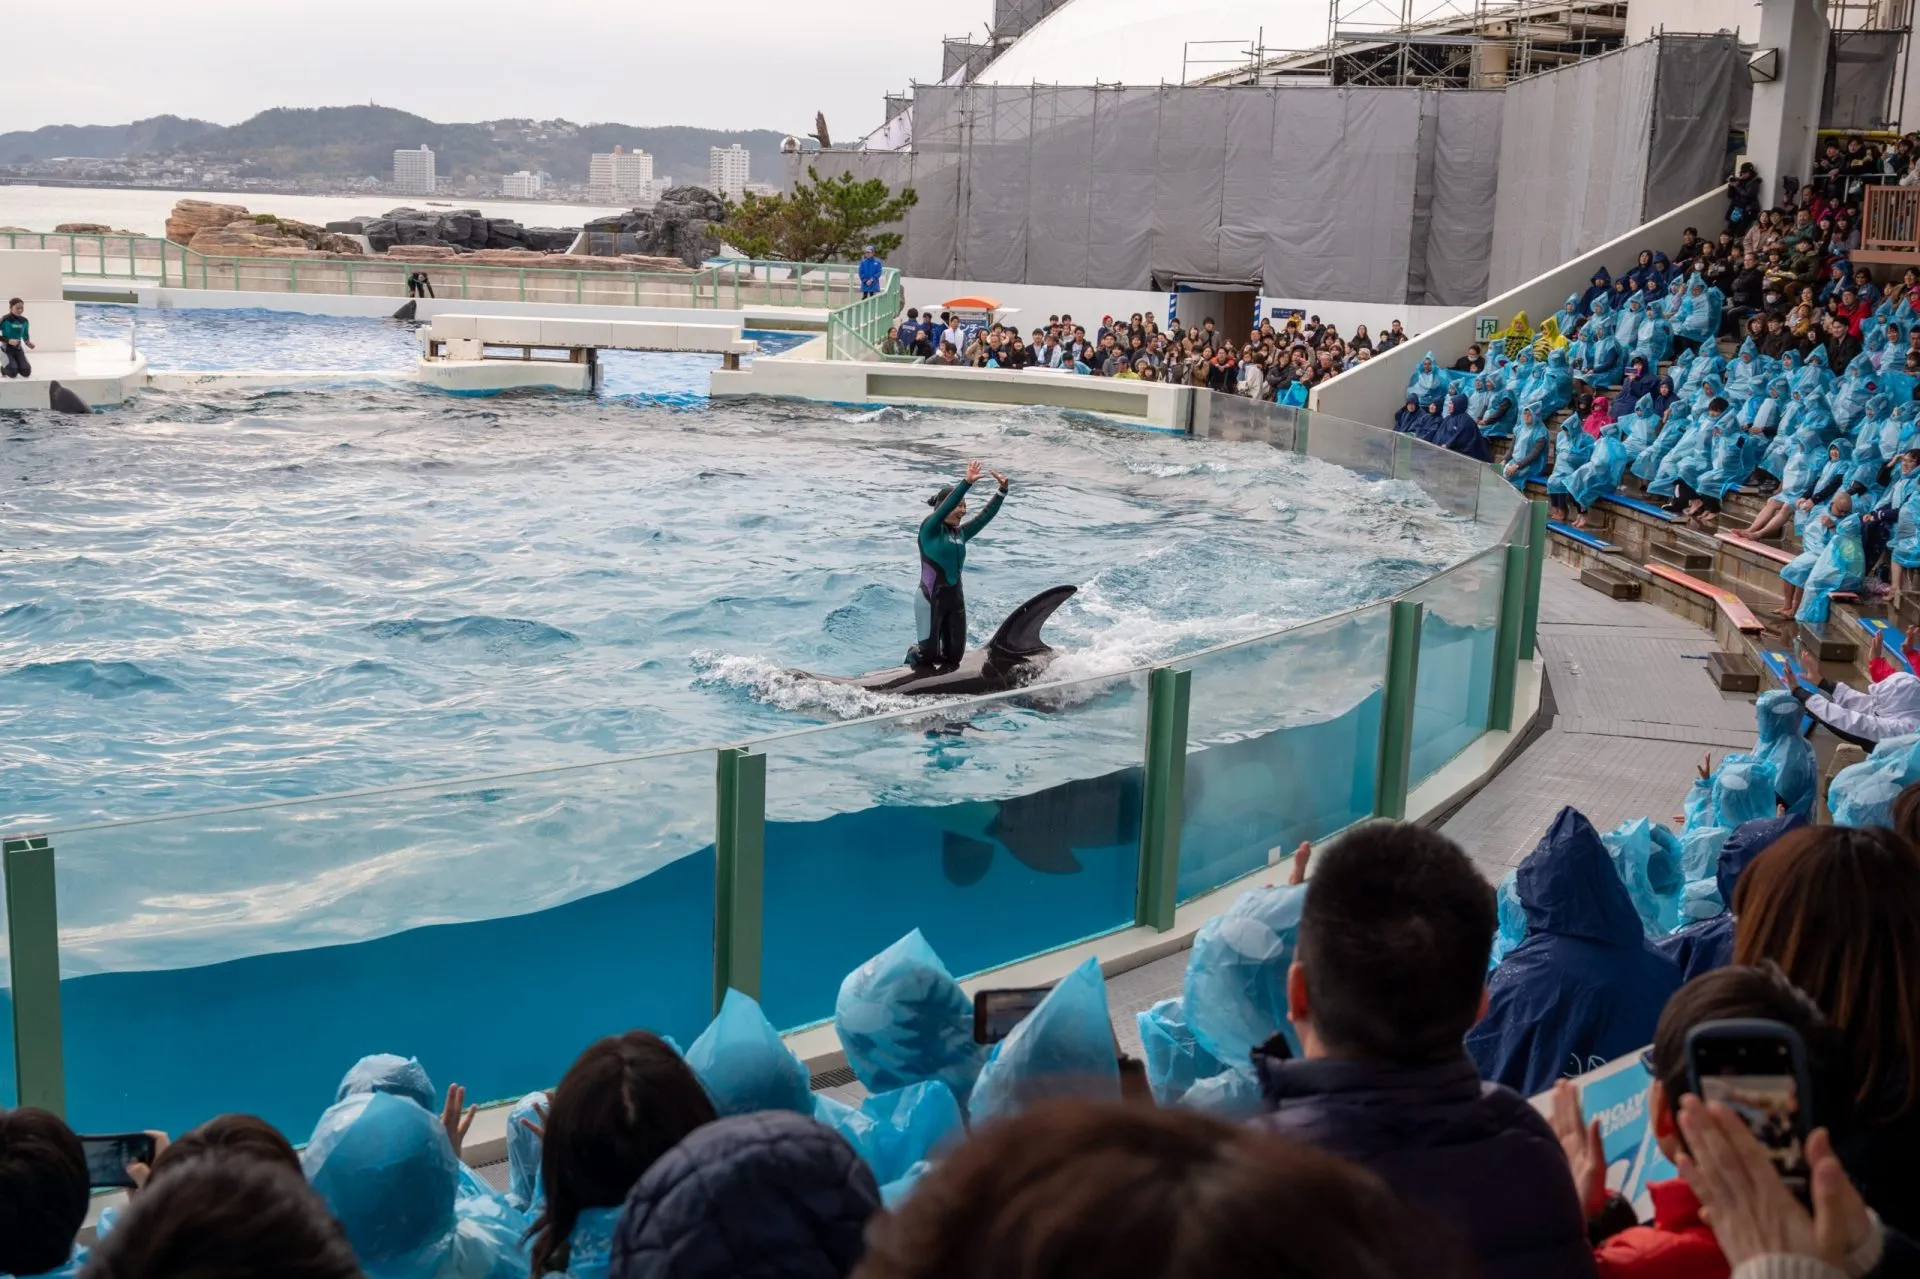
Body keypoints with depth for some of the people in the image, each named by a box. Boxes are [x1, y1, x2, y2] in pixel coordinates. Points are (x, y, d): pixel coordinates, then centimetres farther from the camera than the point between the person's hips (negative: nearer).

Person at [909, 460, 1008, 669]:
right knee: (928, 654, -1)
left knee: (954, 655, 8)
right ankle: (913, 655, 33)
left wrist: (1002, 491, -3)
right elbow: (945, 507, -25)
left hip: (955, 597, 7)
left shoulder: (960, 533, 10)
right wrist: (967, 483, -34)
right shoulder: (930, 529, -8)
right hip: (931, 598, -7)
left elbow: (986, 515, 7)